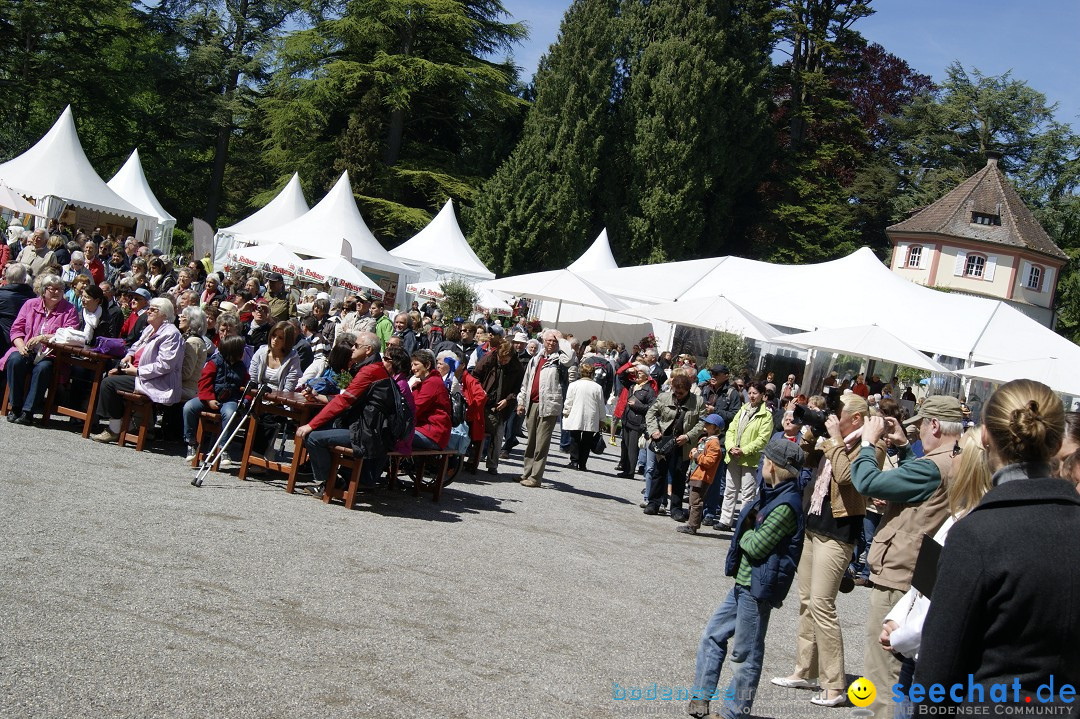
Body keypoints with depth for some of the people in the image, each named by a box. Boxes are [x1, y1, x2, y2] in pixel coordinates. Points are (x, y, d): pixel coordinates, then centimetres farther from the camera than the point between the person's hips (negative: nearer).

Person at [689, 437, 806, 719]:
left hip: (757, 589, -10)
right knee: (712, 636, 16)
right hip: (744, 582, 10)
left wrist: (746, 535, -3)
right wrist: (749, 535, -4)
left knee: (744, 654, 3)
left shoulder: (786, 506, -21)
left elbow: (755, 547, -21)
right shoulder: (772, 495, 9)